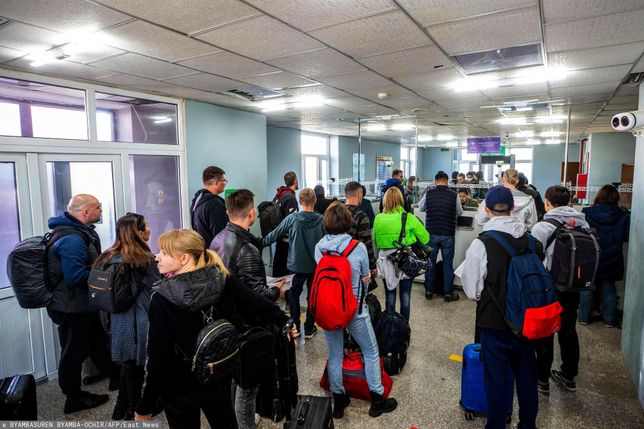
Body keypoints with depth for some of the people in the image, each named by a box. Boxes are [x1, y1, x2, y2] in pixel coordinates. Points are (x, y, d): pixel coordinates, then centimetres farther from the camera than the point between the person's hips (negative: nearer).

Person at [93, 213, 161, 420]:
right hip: (140, 321, -6)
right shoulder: (144, 260, -17)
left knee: (128, 363, 20)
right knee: (138, 365, 10)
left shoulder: (109, 257, 3)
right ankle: (134, 410, 24)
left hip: (119, 319, 6)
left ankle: (121, 408, 33)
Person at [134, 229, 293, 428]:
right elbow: (258, 304, -9)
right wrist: (284, 323, 7)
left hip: (180, 387, -3)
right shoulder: (223, 280, -16)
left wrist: (145, 406, -7)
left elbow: (158, 356, -19)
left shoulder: (163, 299, -24)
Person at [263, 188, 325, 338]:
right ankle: (309, 329, 23)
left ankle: (295, 327, 22)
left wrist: (262, 242, 13)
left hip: (296, 264, 0)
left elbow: (275, 234, -4)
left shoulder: (292, 219, -13)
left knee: (294, 294, 21)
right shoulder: (321, 220, -13)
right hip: (316, 264, 0)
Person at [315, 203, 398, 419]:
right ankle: (377, 401, 29)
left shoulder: (319, 247, -9)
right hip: (354, 310, -3)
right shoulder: (358, 248, -16)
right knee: (371, 352, 17)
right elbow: (365, 278, -2)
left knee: (334, 356, 17)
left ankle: (338, 402, 32)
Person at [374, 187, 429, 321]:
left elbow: (375, 241, 4)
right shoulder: (408, 218, -12)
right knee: (405, 296, 10)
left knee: (389, 295, 14)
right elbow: (425, 238, -5)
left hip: (386, 262, 2)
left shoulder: (378, 219, -6)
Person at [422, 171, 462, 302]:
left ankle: (429, 292, 22)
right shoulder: (454, 195, -8)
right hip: (448, 235, -1)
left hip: (431, 233, 1)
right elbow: (460, 213, 7)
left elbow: (422, 209, 12)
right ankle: (449, 294, 19)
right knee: (448, 264, 10)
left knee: (430, 262, 13)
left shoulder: (428, 193, -5)